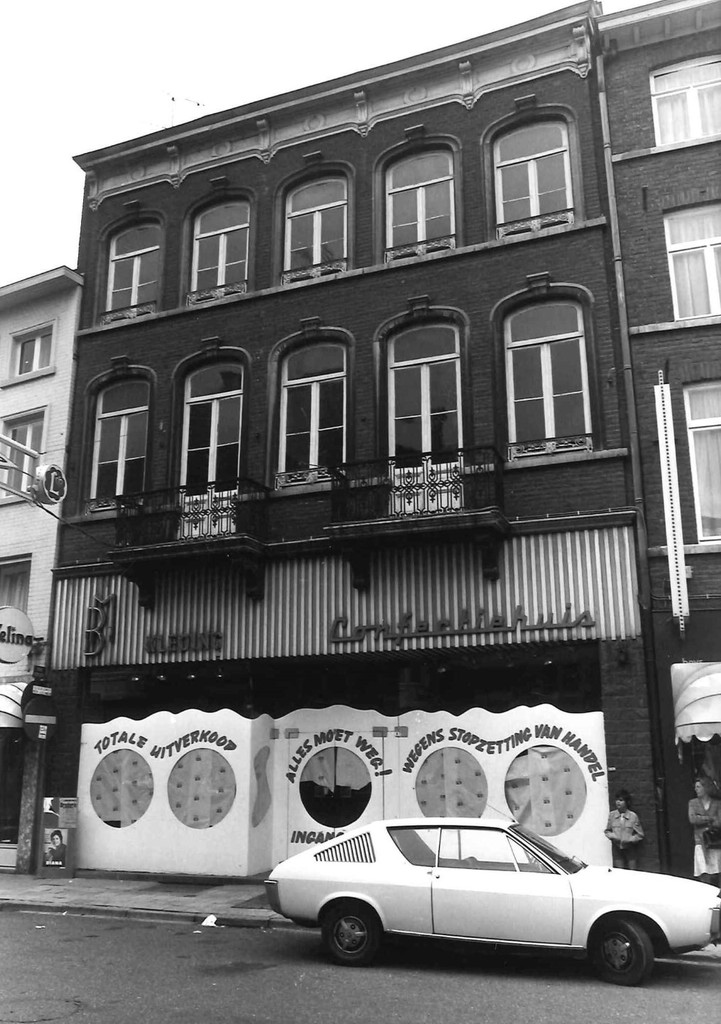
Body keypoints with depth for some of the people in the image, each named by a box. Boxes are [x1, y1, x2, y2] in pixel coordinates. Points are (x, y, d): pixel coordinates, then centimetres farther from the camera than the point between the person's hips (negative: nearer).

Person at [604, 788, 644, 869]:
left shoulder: (633, 816, -8)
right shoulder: (612, 815, 0)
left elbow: (640, 835, -2)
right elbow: (607, 831, 11)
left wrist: (629, 840, -14)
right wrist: (612, 836, -8)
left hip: (630, 849, -2)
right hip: (616, 848, 2)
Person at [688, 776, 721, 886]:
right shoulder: (693, 803, 9)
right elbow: (692, 819, -7)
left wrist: (701, 819, -4)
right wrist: (711, 818, -5)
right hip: (700, 843, 0)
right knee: (704, 876, -10)